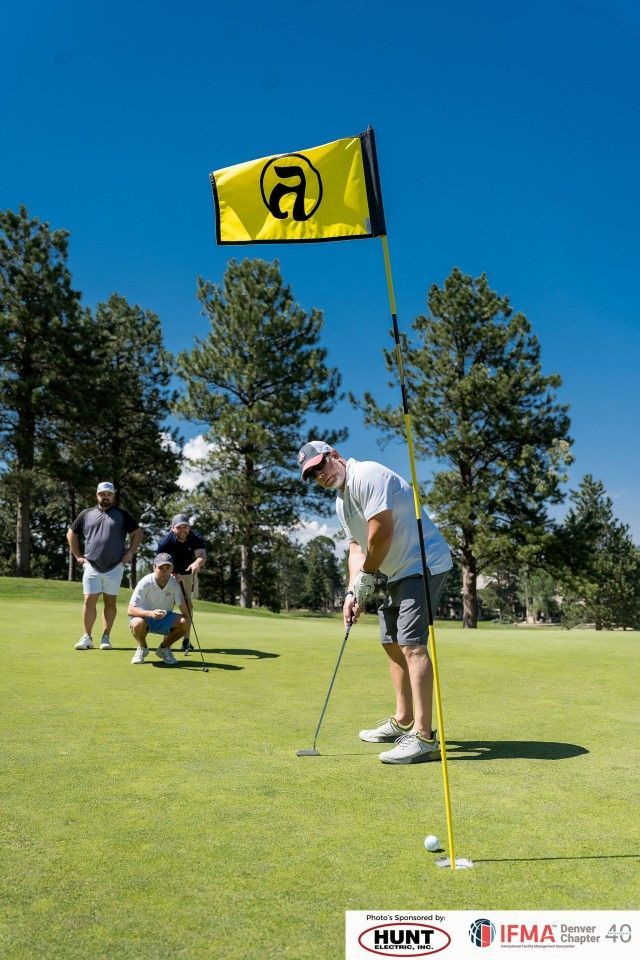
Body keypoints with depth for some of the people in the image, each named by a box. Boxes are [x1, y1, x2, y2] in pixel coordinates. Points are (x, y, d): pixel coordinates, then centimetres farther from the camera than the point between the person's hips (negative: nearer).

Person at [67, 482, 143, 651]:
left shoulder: (122, 515, 6)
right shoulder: (86, 514, 10)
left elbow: (138, 533, 10)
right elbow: (71, 534, 18)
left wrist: (130, 552, 1)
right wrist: (78, 556, 11)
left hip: (115, 566, 0)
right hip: (91, 566, 1)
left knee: (110, 602, 4)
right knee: (89, 601, -4)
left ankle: (106, 637, 10)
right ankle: (87, 637, 5)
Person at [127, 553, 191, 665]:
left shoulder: (174, 583, -13)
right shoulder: (145, 583, -23)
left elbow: (182, 604, -12)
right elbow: (131, 610, -28)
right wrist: (151, 613, -44)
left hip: (165, 619, 3)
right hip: (145, 617, -3)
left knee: (185, 622, -25)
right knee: (137, 623, -38)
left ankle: (164, 648, 3)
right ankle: (142, 648, -2)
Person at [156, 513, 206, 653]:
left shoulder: (196, 538, -24)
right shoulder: (165, 541, -26)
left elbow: (202, 555, -39)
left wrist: (197, 563, -62)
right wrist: (173, 575, -38)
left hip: (189, 573, 1)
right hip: (170, 574, -1)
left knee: (187, 603, -1)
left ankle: (186, 639, 5)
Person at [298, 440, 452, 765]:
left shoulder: (366, 476, -16)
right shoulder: (341, 503, 15)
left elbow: (382, 532, -22)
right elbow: (356, 547, 15)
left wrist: (365, 576, -10)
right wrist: (352, 592, 1)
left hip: (424, 563, -11)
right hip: (400, 571, 11)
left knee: (411, 643, -17)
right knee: (392, 642, 15)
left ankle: (424, 736, -17)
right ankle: (403, 721, 26)